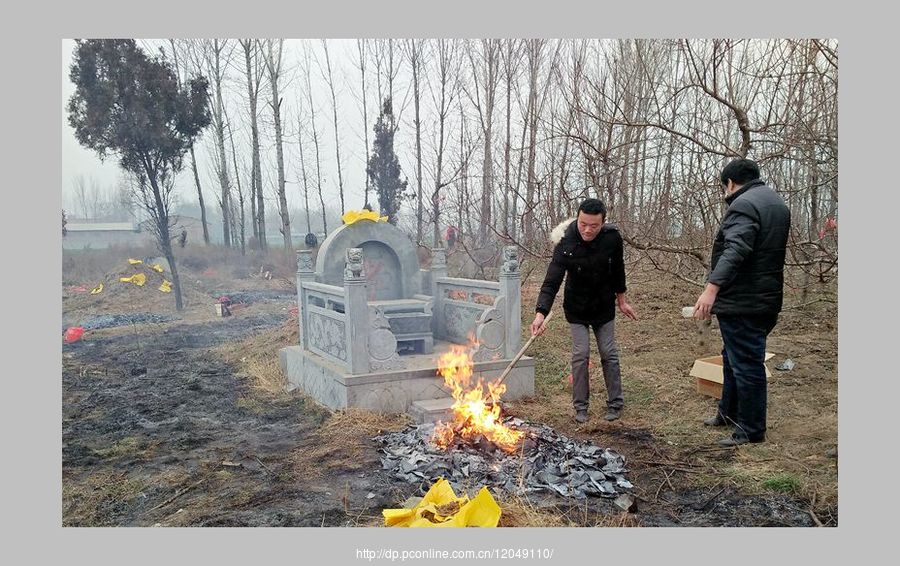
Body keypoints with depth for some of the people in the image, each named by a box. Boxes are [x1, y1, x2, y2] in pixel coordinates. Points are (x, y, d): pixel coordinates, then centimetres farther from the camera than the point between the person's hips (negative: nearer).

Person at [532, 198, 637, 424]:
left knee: (609, 354, 6)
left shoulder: (612, 238, -18)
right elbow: (551, 282, -31)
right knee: (581, 355, -4)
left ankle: (615, 403, 21)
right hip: (576, 309, -2)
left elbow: (618, 270, 0)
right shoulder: (565, 245, -27)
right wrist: (541, 313, -43)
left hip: (604, 308, 2)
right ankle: (580, 406, 11)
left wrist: (622, 300, 8)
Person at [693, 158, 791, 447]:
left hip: (741, 302, -10)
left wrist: (712, 288, -36)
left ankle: (751, 430, 9)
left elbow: (735, 250, -30)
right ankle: (729, 412, 35)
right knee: (733, 358, 22)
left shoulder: (743, 204, -16)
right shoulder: (777, 203, 17)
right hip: (767, 300, 10)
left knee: (745, 364, -1)